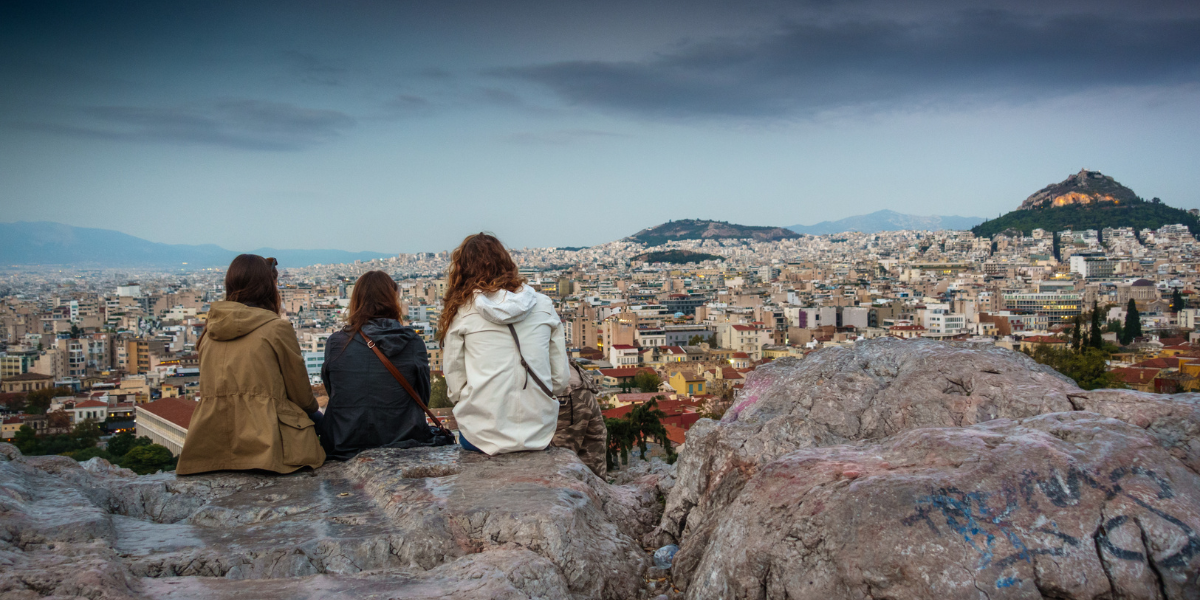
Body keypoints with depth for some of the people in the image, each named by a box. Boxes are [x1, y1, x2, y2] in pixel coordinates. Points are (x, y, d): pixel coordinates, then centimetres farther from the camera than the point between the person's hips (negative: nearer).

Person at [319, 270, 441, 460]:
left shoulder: (335, 343, -5)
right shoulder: (413, 342, -7)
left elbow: (333, 394, 8)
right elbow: (423, 399, 2)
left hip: (346, 445, 2)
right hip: (402, 441, -2)